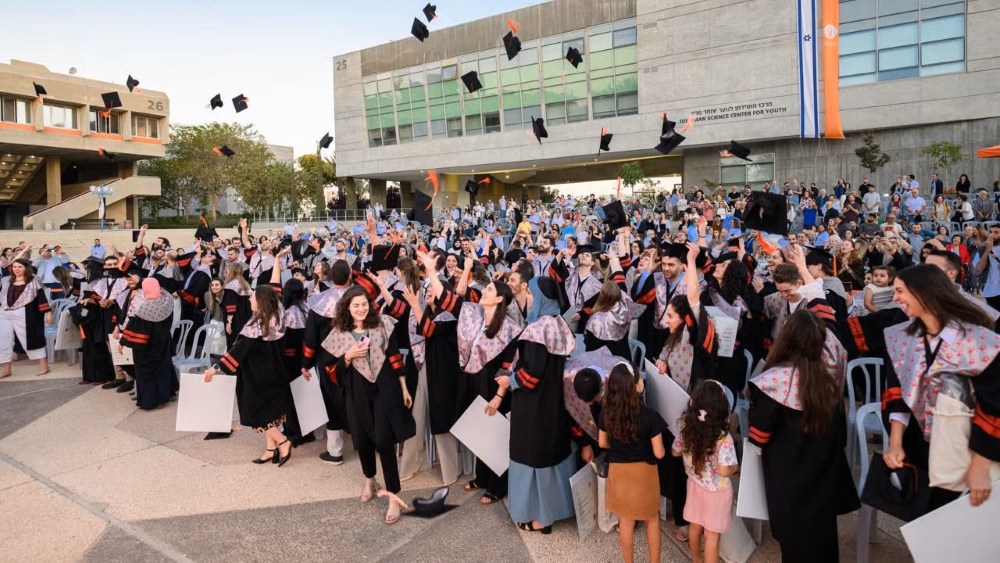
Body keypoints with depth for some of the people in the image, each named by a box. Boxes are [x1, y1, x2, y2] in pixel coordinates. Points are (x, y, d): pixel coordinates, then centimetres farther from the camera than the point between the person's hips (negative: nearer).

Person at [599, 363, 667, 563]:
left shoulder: (607, 412, -13)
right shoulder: (649, 415, -25)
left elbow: (603, 443, 1)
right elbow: (659, 453, -18)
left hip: (618, 471, 3)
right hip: (644, 472, -3)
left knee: (626, 521, 20)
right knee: (652, 519, 21)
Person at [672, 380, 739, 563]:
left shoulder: (687, 428, -13)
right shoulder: (723, 439, -29)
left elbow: (675, 452, 2)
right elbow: (725, 471, -29)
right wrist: (737, 467, -9)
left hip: (694, 484, 5)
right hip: (716, 492, -5)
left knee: (695, 527, 24)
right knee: (712, 536, 10)